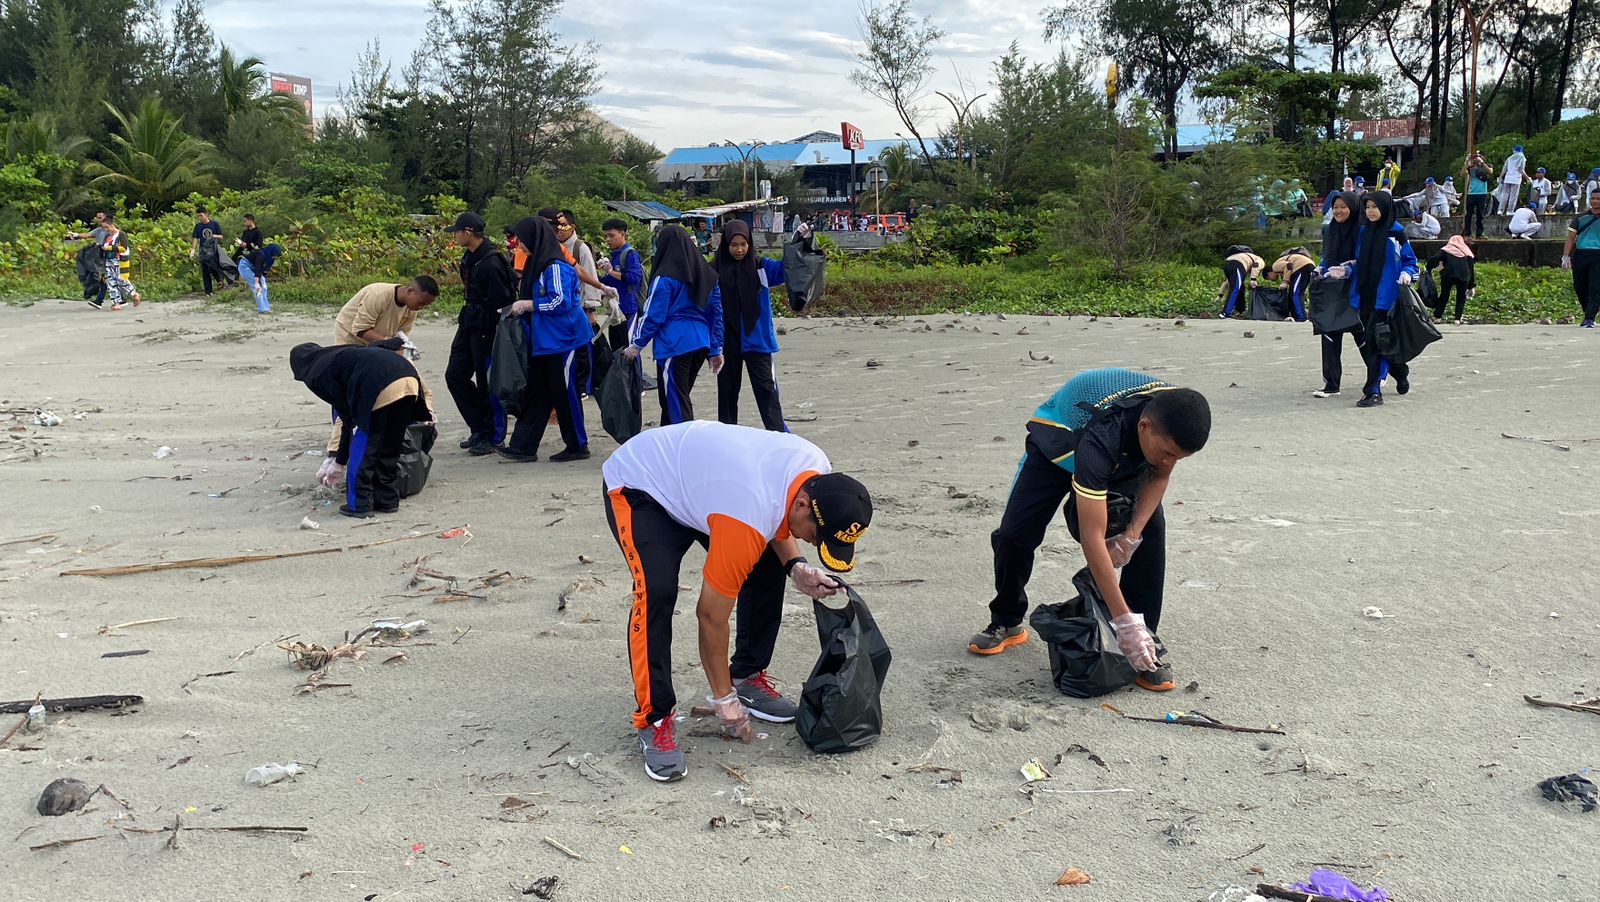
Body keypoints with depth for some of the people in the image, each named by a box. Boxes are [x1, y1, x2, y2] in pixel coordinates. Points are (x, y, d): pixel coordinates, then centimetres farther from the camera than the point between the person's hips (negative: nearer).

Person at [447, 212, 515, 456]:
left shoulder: (490, 262, -21)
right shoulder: (470, 257, 9)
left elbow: (500, 302, -21)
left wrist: (495, 335, -19)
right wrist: (465, 317, 20)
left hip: (486, 328, -10)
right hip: (469, 324, 10)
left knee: (487, 382, -1)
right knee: (455, 375, 12)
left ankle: (492, 437, 12)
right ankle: (479, 428, 22)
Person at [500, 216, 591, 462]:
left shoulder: (555, 266, -16)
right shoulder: (537, 264, 12)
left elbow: (560, 301, -22)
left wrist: (527, 305, -15)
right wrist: (521, 308, 7)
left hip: (563, 340, -9)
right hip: (543, 340, 9)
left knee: (564, 392, 0)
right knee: (535, 391, 9)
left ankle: (578, 446, 12)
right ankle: (523, 446, 13)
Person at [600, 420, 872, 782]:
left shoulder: (820, 473, -18)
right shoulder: (745, 521, -39)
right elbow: (711, 615, -27)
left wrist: (796, 568, -13)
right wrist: (723, 700, -15)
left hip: (697, 471, 8)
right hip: (637, 486, -8)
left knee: (767, 568, 1)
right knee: (656, 593, -27)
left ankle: (747, 677, 16)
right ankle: (653, 721, -14)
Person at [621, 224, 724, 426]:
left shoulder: (665, 277, -9)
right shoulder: (707, 273, 10)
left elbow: (653, 315, -9)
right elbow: (716, 312, 11)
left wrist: (637, 344, 0)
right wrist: (715, 350, 15)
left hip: (674, 346, -7)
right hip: (700, 344, 7)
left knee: (674, 401, -2)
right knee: (681, 397, 18)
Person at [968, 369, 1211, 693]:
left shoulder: (1173, 418, -32)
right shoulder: (1102, 437, -48)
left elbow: (1160, 475, -10)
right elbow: (1092, 538, -47)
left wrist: (1132, 533, -26)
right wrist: (1123, 620, -48)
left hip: (1126, 456, 4)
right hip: (1058, 440, -4)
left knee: (1151, 530, -16)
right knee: (1014, 535, -13)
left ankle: (1144, 645, -7)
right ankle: (1006, 624, 15)